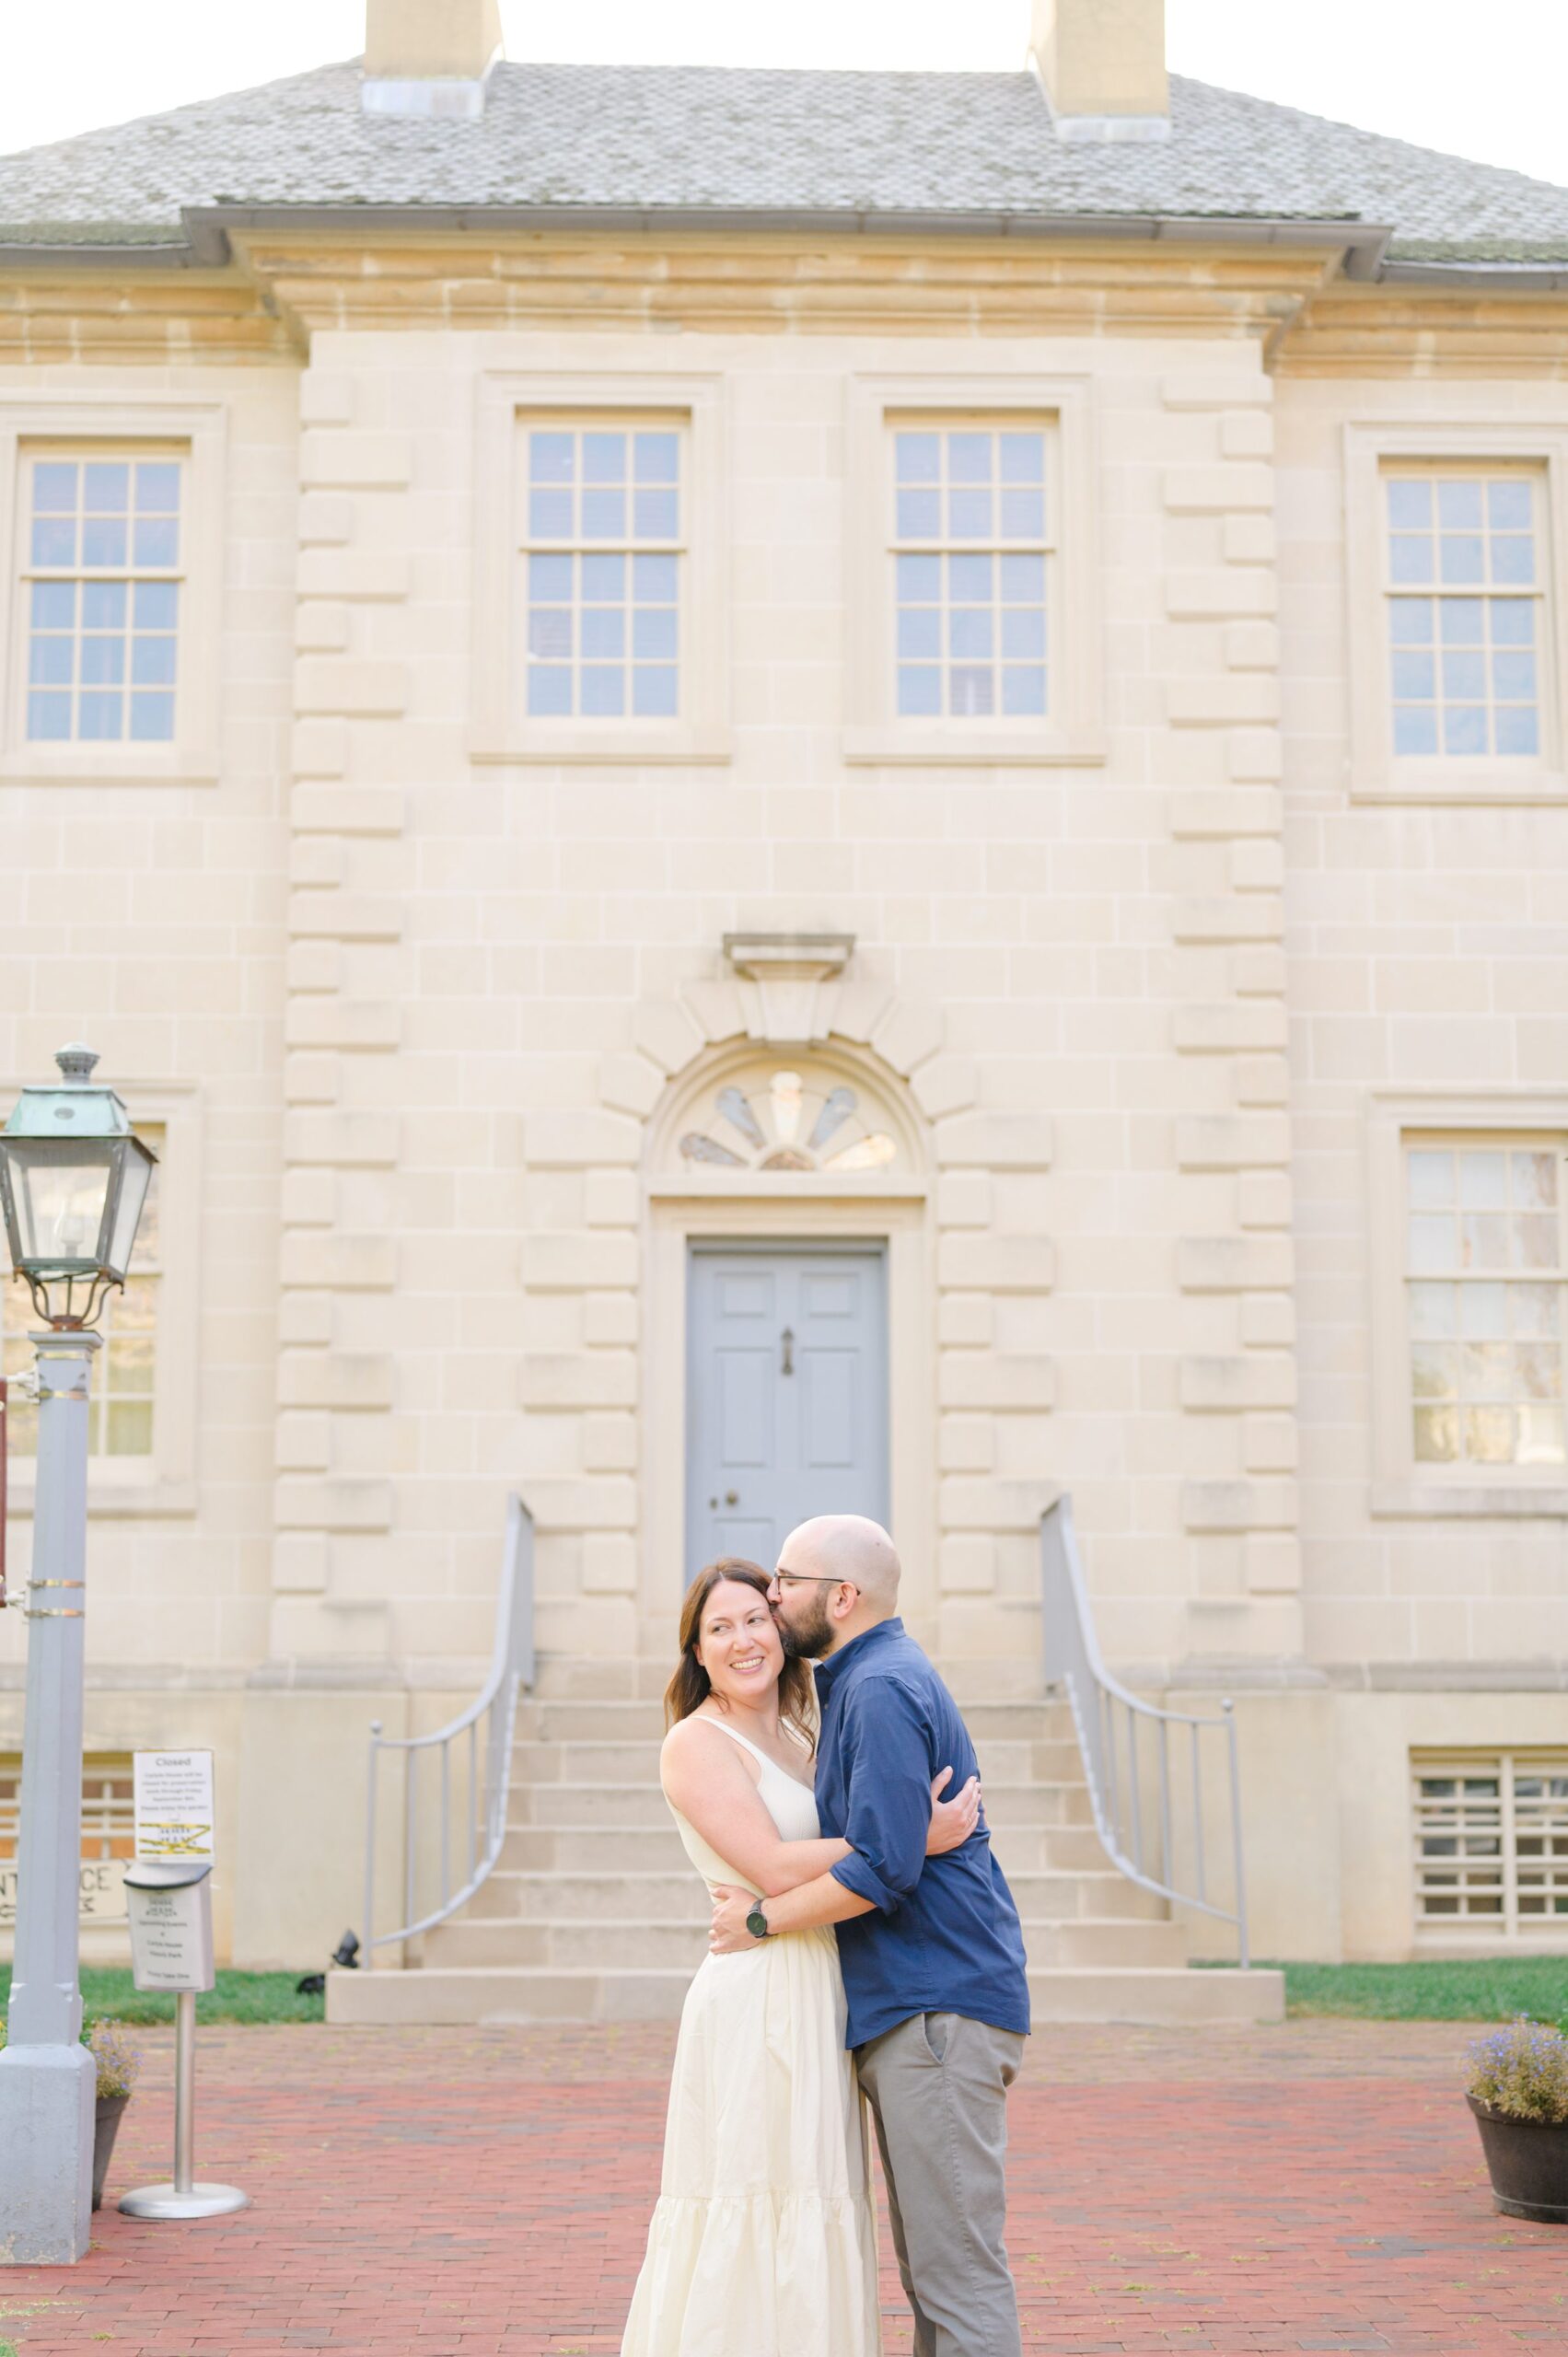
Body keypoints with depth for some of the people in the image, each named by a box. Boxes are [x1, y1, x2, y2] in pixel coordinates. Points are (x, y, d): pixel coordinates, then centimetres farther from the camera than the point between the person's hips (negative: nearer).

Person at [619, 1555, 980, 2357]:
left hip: (814, 2002, 8)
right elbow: (774, 1869, -18)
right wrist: (915, 1840, -18)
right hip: (757, 2002, -8)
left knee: (810, 2224, 12)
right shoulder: (697, 1742, -9)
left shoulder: (793, 1739, 16)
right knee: (757, 2223, -6)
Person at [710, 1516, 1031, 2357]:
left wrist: (760, 1921, -10)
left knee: (957, 2268, -8)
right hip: (904, 2010, 11)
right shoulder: (860, 1681, 19)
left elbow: (883, 1868, -21)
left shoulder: (881, 1688, -14)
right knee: (930, 2265, 14)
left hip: (937, 2009, -11)